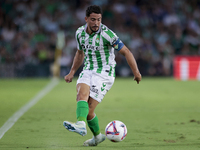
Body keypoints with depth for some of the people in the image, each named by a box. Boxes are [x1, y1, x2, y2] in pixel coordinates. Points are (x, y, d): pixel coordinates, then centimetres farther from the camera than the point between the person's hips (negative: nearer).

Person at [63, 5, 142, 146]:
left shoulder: (106, 34, -15)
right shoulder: (80, 33, 3)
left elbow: (126, 52, -11)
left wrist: (136, 72, -13)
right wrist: (72, 72, 19)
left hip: (104, 73, -5)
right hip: (88, 71, 5)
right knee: (82, 94, -17)